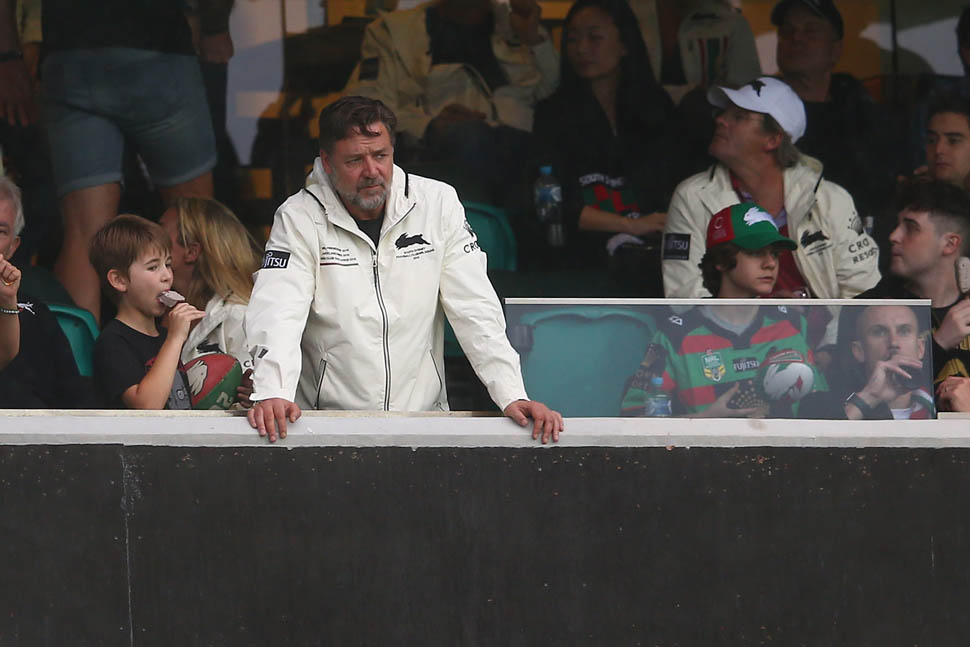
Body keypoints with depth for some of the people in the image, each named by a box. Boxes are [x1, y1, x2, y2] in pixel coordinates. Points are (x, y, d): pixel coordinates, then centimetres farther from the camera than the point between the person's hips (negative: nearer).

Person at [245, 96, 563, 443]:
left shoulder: (438, 203, 3)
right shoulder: (299, 219, -2)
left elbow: (475, 310, 2)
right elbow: (278, 313, -13)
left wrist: (512, 397, -11)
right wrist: (271, 394, -32)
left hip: (424, 415, 2)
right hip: (328, 424, -2)